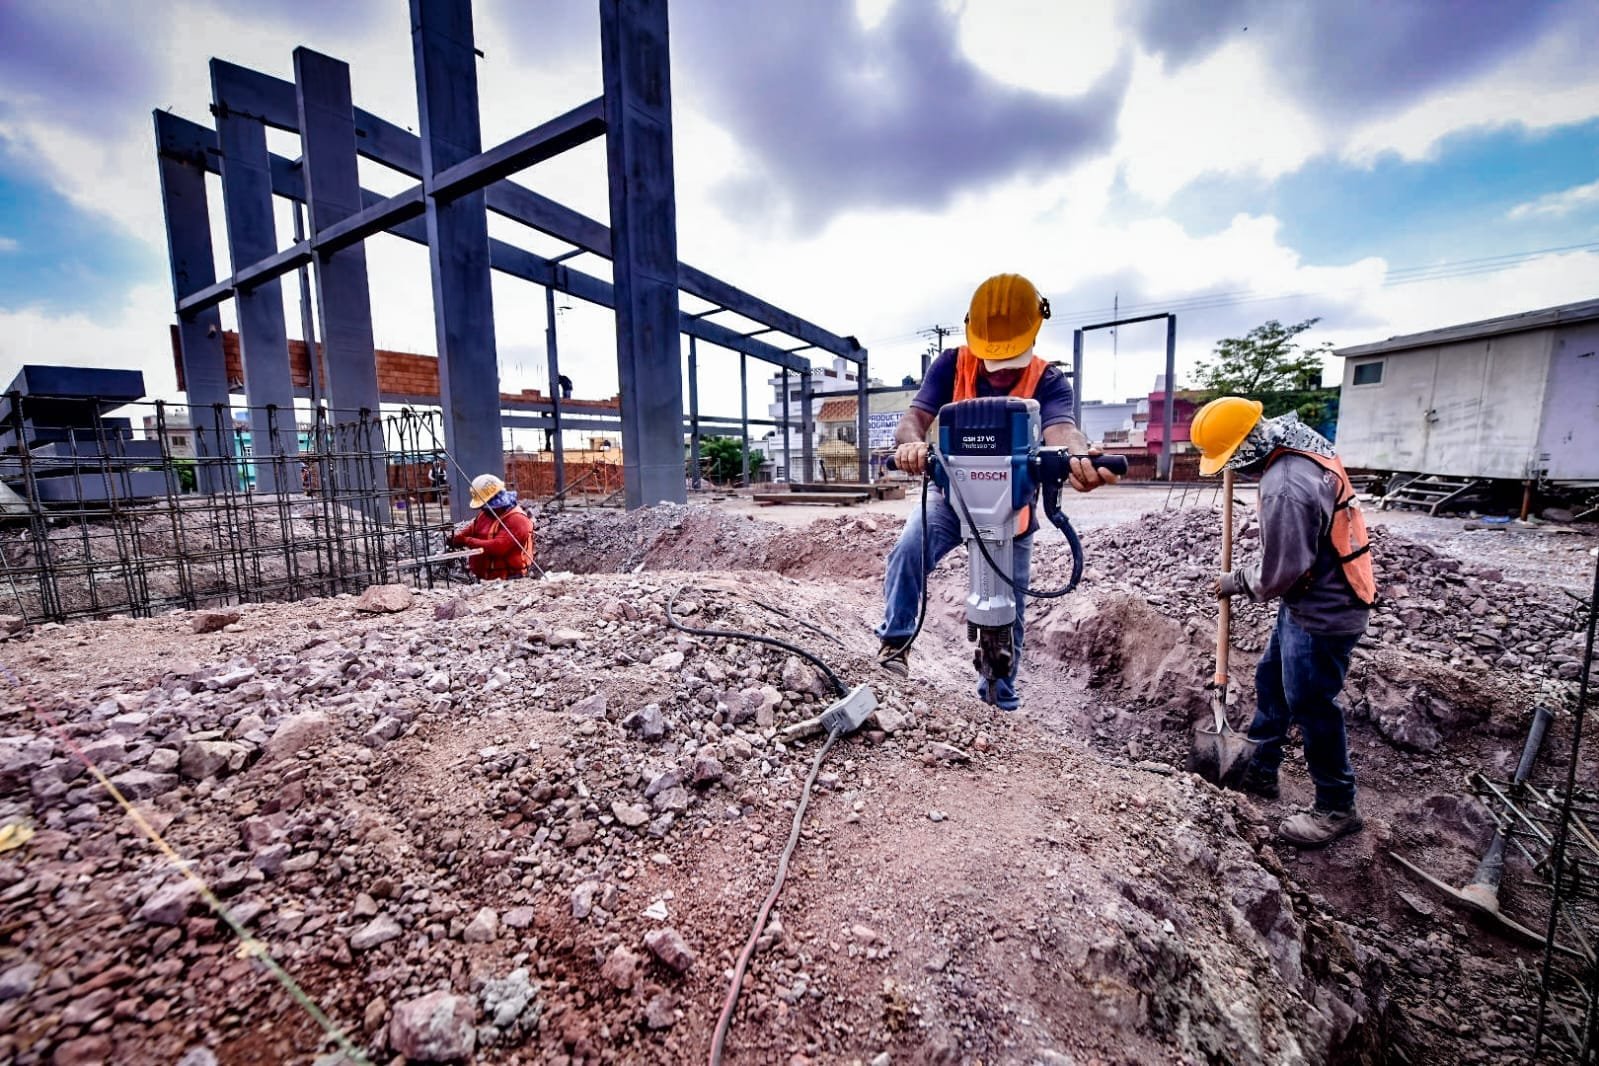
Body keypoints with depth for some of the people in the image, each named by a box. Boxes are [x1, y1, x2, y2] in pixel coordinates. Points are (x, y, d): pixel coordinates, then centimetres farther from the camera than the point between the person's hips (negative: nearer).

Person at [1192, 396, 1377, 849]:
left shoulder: (1284, 490, -31)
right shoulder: (1300, 443, 0)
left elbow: (1278, 575, -25)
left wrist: (1236, 582, -7)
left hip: (1322, 612, -10)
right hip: (1314, 599, 10)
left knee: (1310, 707, 5)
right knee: (1271, 682, 20)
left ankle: (1336, 807, 24)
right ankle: (1259, 768, 36)